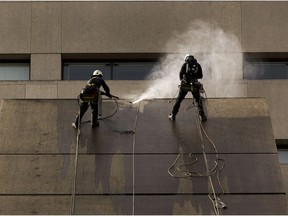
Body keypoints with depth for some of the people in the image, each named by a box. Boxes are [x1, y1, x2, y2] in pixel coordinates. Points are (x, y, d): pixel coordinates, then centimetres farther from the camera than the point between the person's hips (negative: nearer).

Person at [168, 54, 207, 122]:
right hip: (194, 85, 1)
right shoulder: (197, 65, 12)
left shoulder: (185, 65, 7)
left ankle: (173, 115, 15)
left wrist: (182, 79, 14)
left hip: (185, 85, -1)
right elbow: (200, 76, 13)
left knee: (178, 100, 11)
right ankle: (202, 116, 8)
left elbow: (181, 73, -4)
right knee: (198, 101, 13)